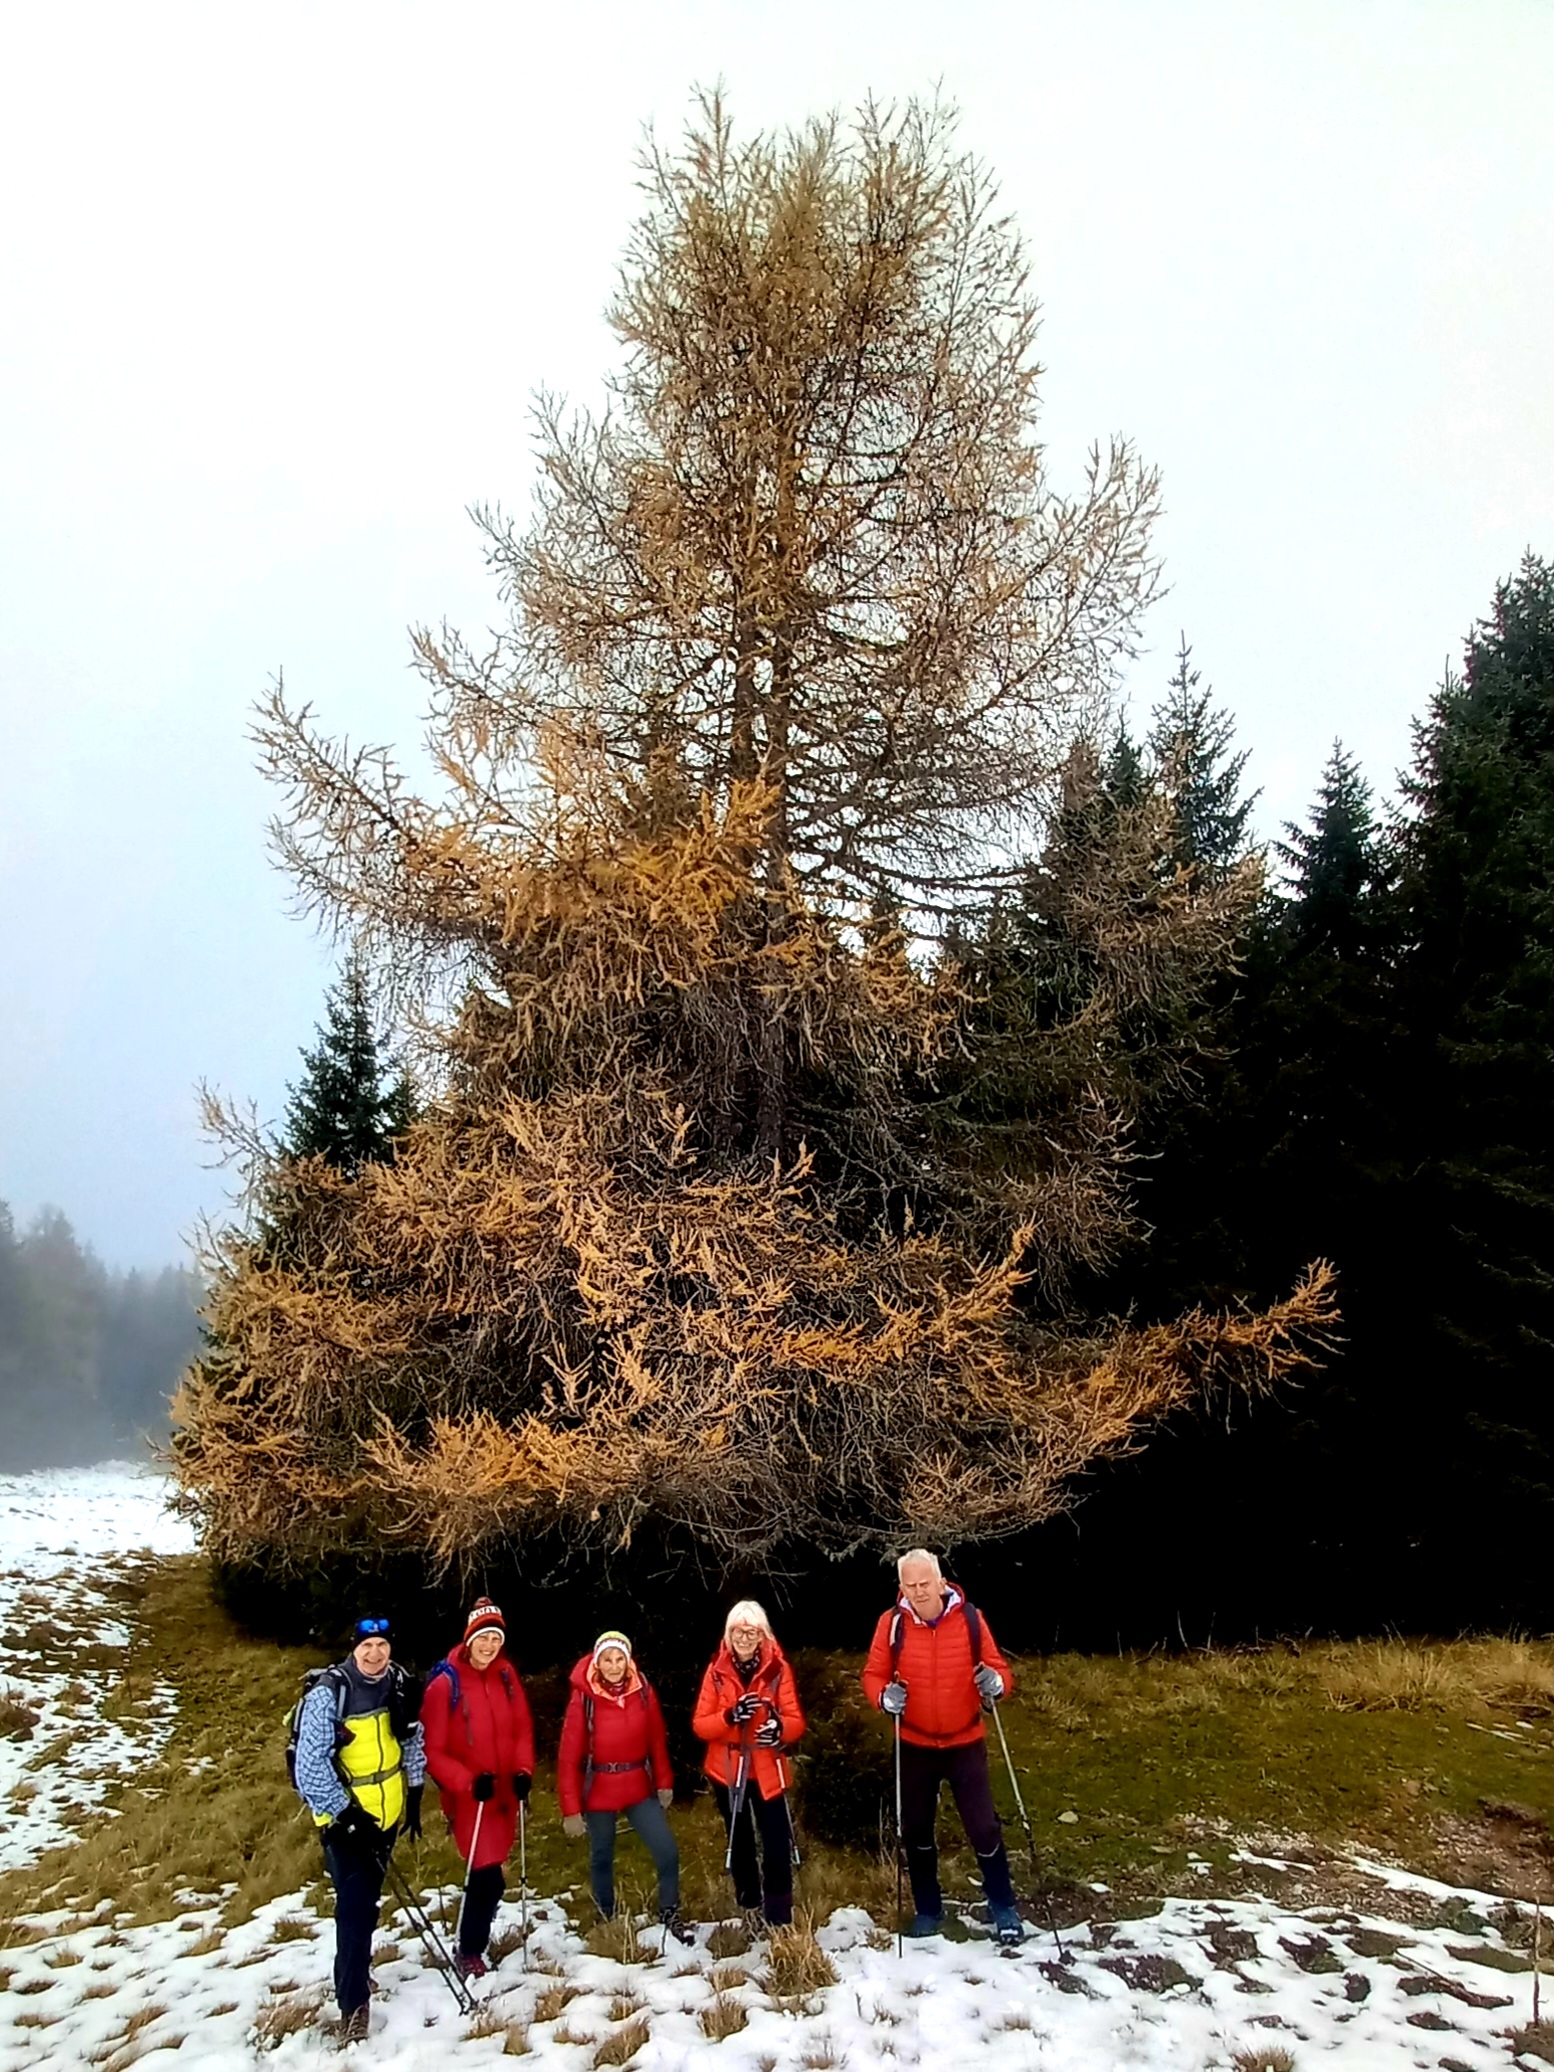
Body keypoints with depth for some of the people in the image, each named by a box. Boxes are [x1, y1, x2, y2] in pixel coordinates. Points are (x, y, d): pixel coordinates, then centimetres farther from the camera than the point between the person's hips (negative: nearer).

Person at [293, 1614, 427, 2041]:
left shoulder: (400, 1686, -5)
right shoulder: (329, 1693, -23)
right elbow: (310, 1763, -21)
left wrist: (414, 1797, 8)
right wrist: (342, 1811, -21)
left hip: (387, 1811, 6)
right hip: (346, 1818, -5)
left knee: (369, 1899, 20)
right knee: (355, 1906, -8)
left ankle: (355, 1968, 40)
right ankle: (353, 2004, 3)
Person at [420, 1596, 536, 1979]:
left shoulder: (506, 1675, 0)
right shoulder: (445, 1683, -17)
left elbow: (523, 1729, 7)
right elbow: (432, 1750, -14)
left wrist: (523, 1770, -8)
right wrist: (468, 1781, -23)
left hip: (504, 1793, 5)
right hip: (468, 1797, -5)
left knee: (488, 1873, 14)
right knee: (488, 1877, -8)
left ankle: (476, 1937, 36)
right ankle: (469, 1952, 14)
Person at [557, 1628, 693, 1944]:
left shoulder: (643, 1691, -7)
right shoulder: (584, 1698, -16)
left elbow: (657, 1740, 2)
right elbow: (569, 1757, -13)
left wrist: (664, 1782, 3)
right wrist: (571, 1809, -13)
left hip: (639, 1787, 2)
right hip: (598, 1791, -2)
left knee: (667, 1851, -4)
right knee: (602, 1858, 13)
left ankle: (670, 1914, 19)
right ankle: (606, 1921, 36)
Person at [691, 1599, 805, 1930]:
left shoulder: (778, 1668, -7)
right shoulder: (716, 1671, -4)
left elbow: (797, 1720, -8)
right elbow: (699, 1725, -7)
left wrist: (780, 1727, -31)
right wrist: (729, 1716, -26)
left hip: (767, 1770, -2)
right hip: (727, 1770, 2)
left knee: (777, 1845, -8)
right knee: (739, 1843, 17)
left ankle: (779, 1920, 5)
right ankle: (750, 1911, 35)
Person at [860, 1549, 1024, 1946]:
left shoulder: (969, 1618, -11)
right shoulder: (892, 1622, -12)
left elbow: (999, 1668, -3)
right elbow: (873, 1674, -5)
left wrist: (996, 1683, -26)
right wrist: (884, 1697, -25)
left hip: (965, 1743, -1)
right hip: (915, 1746, 1)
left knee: (984, 1827, 1)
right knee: (916, 1830, 12)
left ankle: (1004, 1909, 22)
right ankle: (927, 1910, 32)